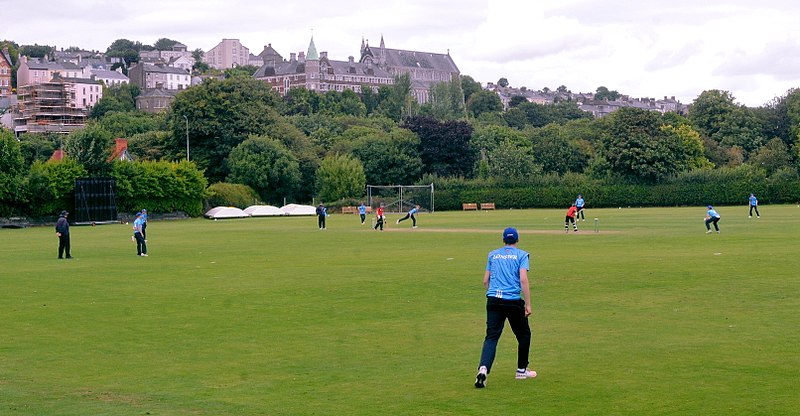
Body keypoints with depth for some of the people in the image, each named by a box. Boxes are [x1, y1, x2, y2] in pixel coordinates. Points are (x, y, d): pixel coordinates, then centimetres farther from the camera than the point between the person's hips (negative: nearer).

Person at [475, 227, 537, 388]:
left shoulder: (493, 255, 16)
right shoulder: (522, 255, 5)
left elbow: (485, 281, 15)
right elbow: (523, 279, -7)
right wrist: (528, 304, -6)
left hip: (493, 300, 3)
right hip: (514, 301, -3)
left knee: (491, 337, -3)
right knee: (523, 334, 17)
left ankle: (483, 368, -25)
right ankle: (521, 370, 25)